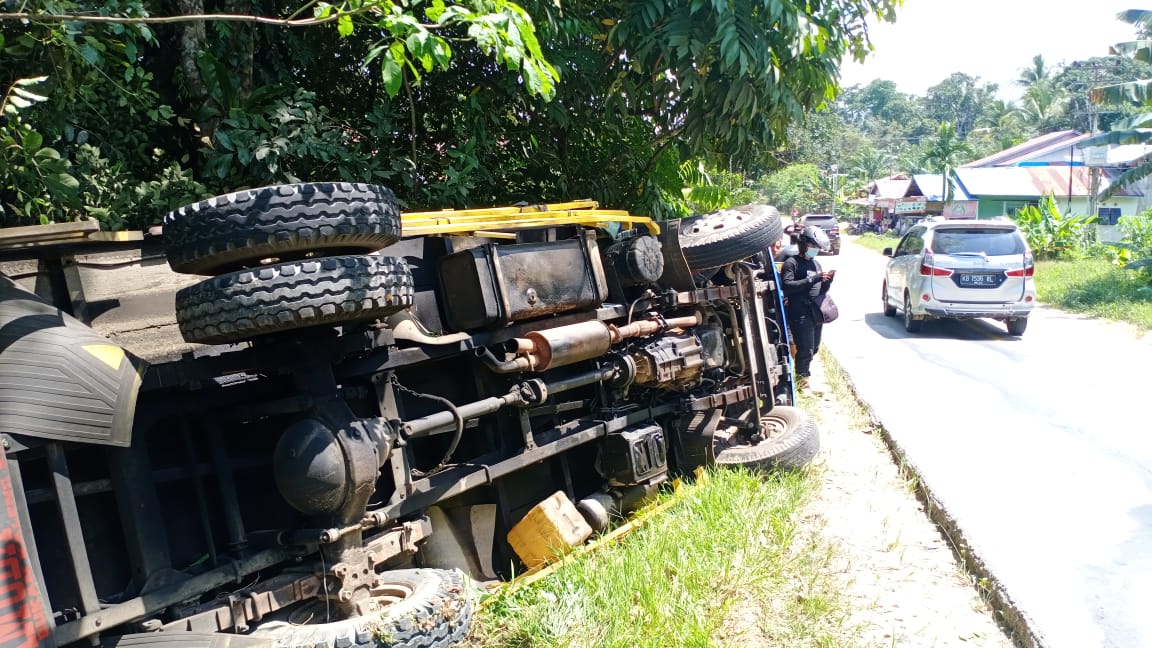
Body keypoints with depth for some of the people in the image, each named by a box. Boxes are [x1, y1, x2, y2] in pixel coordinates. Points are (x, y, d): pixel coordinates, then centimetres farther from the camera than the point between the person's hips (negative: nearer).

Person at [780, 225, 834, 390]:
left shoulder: (815, 264, 18)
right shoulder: (791, 263, -6)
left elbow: (822, 290, 22)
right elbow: (787, 286, -20)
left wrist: (828, 280, 0)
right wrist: (813, 279, -22)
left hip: (816, 314, 8)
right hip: (800, 314, -8)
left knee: (814, 349, 15)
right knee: (805, 350, -8)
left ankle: (803, 373, 31)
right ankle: (802, 378, 6)